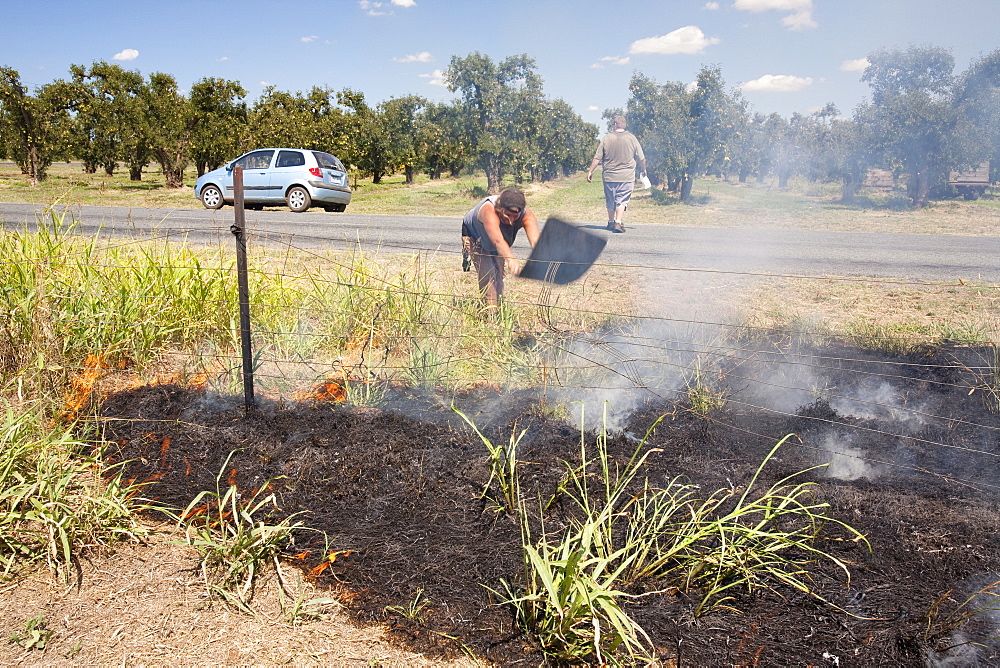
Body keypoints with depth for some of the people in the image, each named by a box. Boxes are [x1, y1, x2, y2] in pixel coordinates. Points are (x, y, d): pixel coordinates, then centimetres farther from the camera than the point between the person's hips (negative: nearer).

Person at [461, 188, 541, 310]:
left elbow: (535, 240, -51)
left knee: (499, 276, 6)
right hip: (473, 236, -4)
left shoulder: (527, 215, -33)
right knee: (487, 275, -18)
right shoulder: (489, 210, -45)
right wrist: (511, 259, -77)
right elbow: (498, 241, -60)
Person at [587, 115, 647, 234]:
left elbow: (597, 158, -3)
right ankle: (618, 222, -12)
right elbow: (641, 158, 4)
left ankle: (611, 222, 25)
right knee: (622, 200, 1)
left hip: (609, 176, 1)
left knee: (610, 201, 14)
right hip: (627, 177, -1)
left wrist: (590, 172, 5)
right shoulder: (631, 138, -1)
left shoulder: (606, 138, -2)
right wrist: (643, 170, 21)